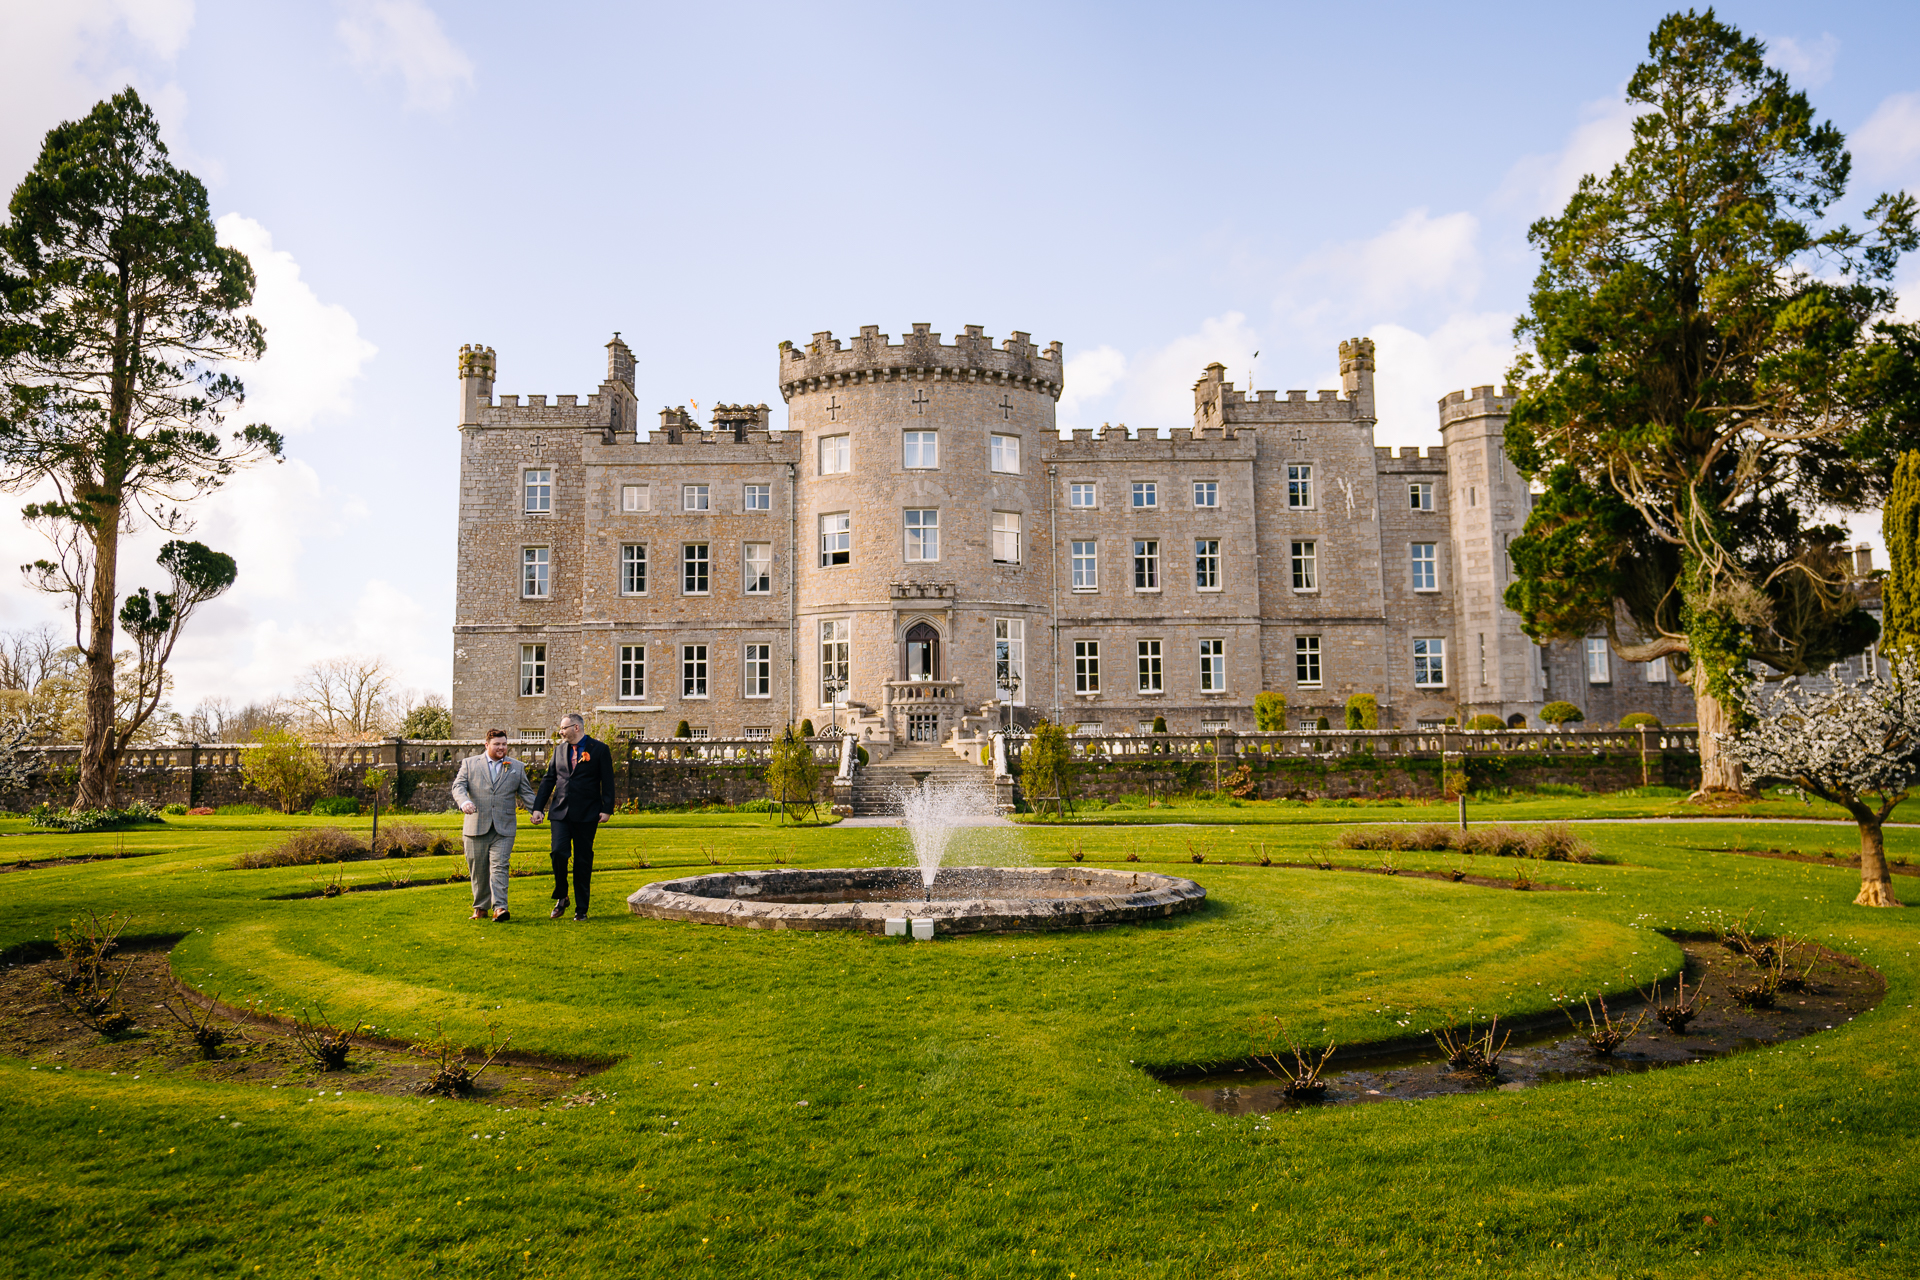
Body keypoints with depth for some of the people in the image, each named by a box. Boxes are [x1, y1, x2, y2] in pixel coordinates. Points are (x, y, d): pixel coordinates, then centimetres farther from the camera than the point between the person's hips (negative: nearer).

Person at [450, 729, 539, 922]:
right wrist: (464, 801, -24)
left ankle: (499, 907, -18)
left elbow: (526, 792, 13)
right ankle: (480, 908, 21)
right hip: (476, 827, 1)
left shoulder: (516, 767, 12)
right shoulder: (469, 763, 9)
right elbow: (458, 786, -3)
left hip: (504, 828, -1)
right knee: (478, 870, 7)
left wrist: (535, 810, -5)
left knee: (499, 867, -12)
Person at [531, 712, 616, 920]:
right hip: (560, 812, 3)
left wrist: (607, 809, -9)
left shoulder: (599, 749, 0)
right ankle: (561, 897, 8)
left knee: (583, 860, 3)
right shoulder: (559, 750, 13)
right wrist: (538, 807, 10)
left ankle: (581, 909, 13)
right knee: (558, 852, -14)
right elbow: (548, 780, 16)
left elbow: (607, 782, -2)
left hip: (586, 815, -3)